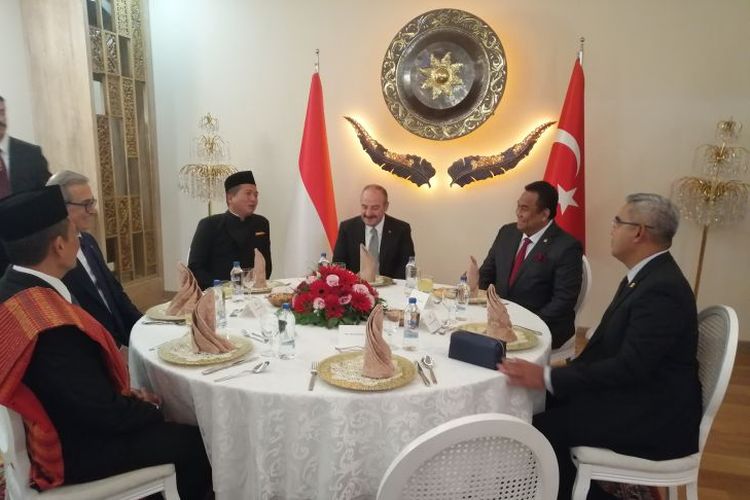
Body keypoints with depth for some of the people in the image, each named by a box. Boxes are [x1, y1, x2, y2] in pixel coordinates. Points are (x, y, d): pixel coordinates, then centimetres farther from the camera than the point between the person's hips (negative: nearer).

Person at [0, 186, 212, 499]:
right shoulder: (52, 326, -34)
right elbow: (105, 413, -26)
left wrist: (124, 393, 0)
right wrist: (151, 410, -8)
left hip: (62, 420, 9)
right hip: (72, 450, -9)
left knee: (157, 413, 21)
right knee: (198, 442, 0)